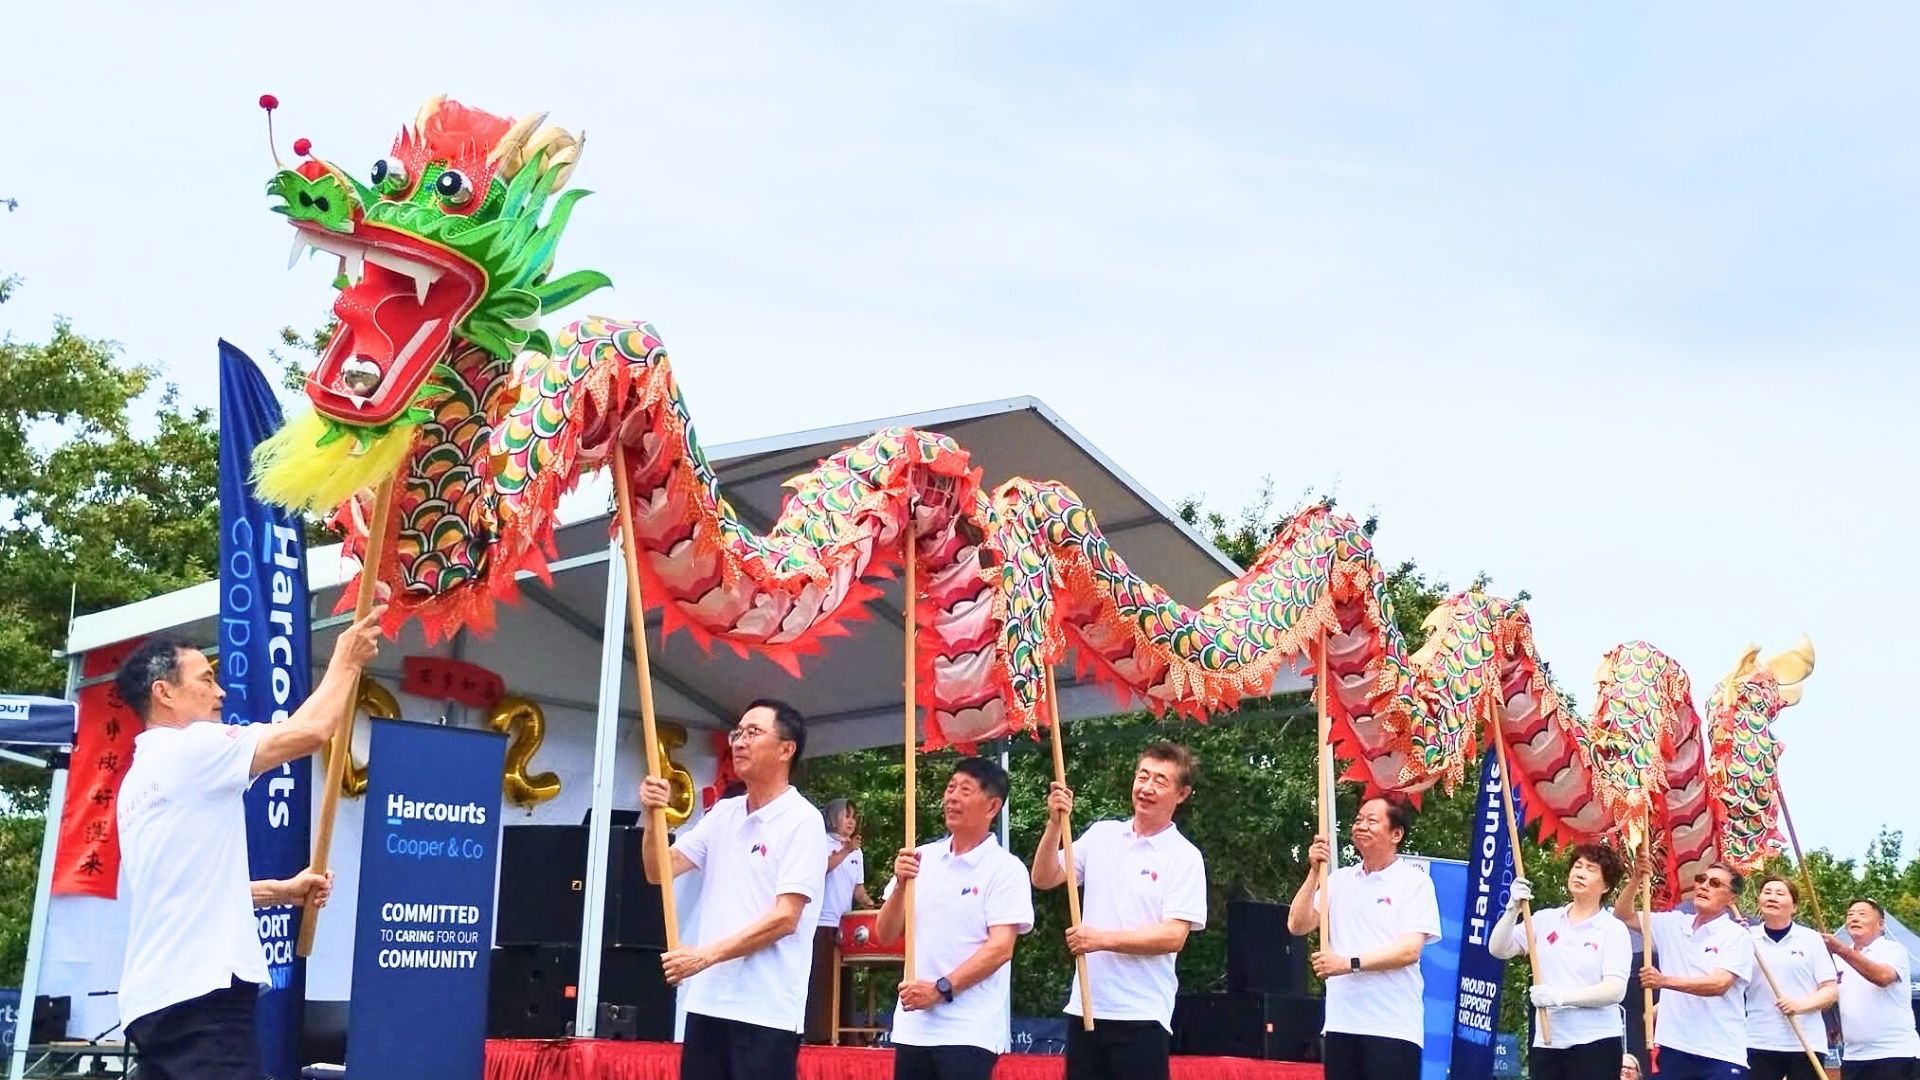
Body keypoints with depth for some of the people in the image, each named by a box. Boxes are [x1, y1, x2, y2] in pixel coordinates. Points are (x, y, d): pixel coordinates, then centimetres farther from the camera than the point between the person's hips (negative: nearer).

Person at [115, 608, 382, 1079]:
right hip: (199, 993, -10)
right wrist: (347, 659, 2)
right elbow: (310, 731, -13)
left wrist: (283, 891, 24)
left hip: (156, 996, 10)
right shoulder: (190, 749, -7)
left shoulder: (141, 779, 22)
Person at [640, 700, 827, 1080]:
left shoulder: (802, 821, -8)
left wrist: (707, 955, -16)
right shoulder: (722, 814, 12)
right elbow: (658, 871, 9)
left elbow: (784, 918, -15)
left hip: (767, 1010, -7)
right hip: (707, 1001, 7)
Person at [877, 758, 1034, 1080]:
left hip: (969, 1031, -5)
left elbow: (1000, 948, -12)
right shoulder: (921, 859, 10)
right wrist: (901, 884, -7)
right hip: (913, 1026, 5)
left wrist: (942, 989, -19)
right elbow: (886, 935, 9)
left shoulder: (1005, 868, -4)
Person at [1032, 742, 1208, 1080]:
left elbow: (1174, 936, -14)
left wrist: (1103, 939, -19)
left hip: (1141, 1014, -5)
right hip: (1085, 1007, 5)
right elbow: (1044, 879, 5)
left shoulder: (1185, 857, -6)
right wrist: (1055, 824, -9)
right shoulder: (1101, 835, 9)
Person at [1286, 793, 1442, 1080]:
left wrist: (1349, 964, -18)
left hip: (1393, 1026, -5)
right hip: (1341, 1023, 5)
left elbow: (1410, 950, -12)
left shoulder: (1414, 882, -2)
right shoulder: (1340, 879, 12)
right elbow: (1297, 926, 5)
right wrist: (1315, 872, -5)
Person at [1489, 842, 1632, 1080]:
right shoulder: (1546, 919, 10)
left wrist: (1560, 997, -22)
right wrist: (1513, 909, -13)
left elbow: (1615, 989, -12)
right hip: (1547, 1043, 4)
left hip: (1595, 1043, -4)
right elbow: (1499, 949, 3)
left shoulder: (1613, 929, -1)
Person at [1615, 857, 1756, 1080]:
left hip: (1720, 1053, -5)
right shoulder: (1673, 924, 11)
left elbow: (1719, 984, -18)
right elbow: (1624, 915, 8)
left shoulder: (1737, 936, -5)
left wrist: (1665, 981, -31)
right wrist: (1636, 879, -9)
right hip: (1674, 1047, 5)